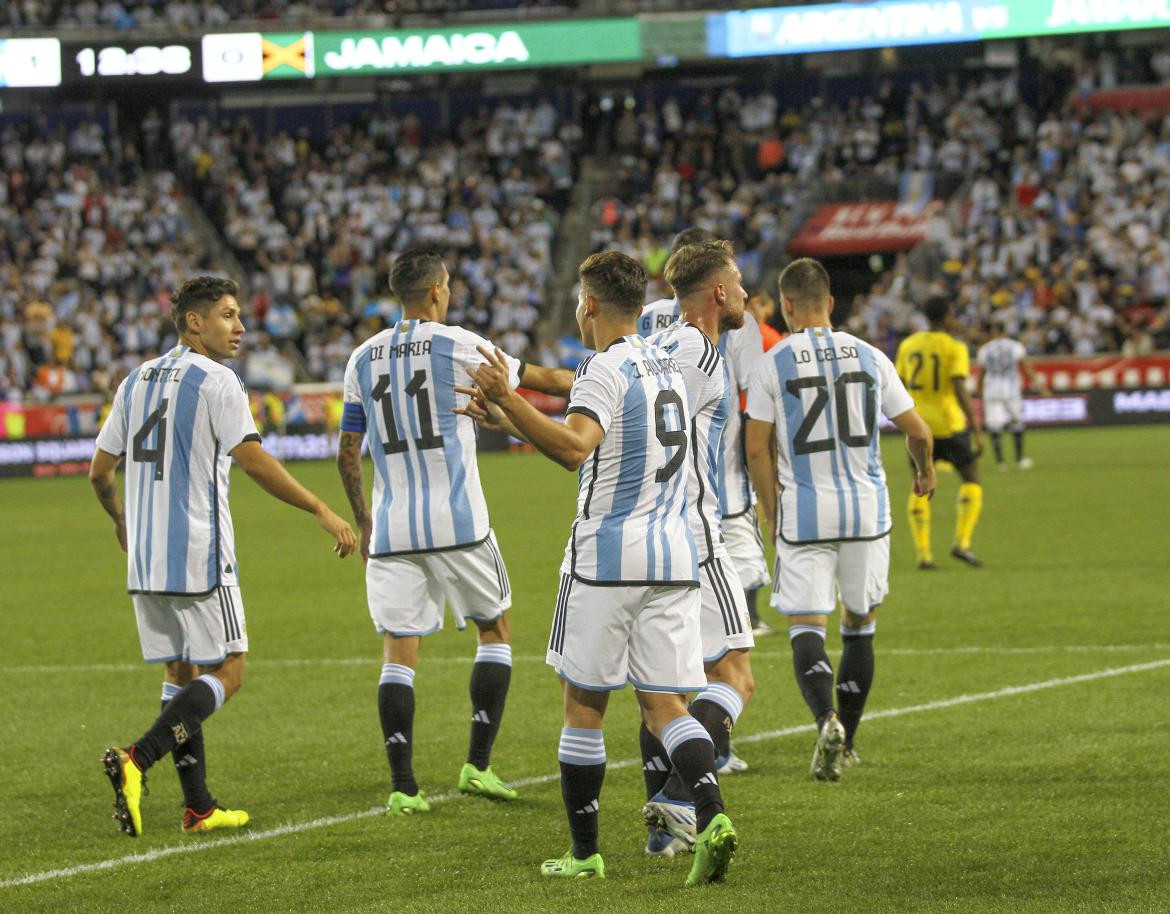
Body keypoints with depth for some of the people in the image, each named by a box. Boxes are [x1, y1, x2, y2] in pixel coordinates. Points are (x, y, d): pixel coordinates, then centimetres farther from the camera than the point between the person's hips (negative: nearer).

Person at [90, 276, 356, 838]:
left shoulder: (136, 382, 14)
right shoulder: (216, 381, -8)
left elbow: (99, 471, 17)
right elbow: (253, 461, -16)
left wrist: (118, 517, 36)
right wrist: (321, 511, -12)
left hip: (144, 558, 7)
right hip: (199, 557, -7)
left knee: (180, 674, 13)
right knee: (226, 672, -2)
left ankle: (198, 806, 10)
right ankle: (136, 760, -20)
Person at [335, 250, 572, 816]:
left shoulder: (363, 359, 8)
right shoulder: (455, 345, -5)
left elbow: (347, 453, 12)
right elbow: (540, 379, 6)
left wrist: (363, 523, 23)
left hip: (390, 528, 4)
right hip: (456, 522, -3)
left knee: (398, 652, 3)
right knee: (495, 629, 15)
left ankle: (403, 787, -5)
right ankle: (478, 765, 9)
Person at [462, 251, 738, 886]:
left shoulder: (604, 370, -10)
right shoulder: (667, 367, 16)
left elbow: (574, 448, -28)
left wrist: (507, 399, -33)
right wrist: (508, 419, 33)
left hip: (608, 555, -7)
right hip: (674, 555, 7)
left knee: (584, 706, 6)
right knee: (664, 707, 4)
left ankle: (584, 852, 11)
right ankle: (712, 816, -19)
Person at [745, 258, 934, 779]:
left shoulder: (773, 364, -5)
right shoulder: (869, 358, 4)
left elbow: (757, 449, -5)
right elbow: (917, 431, 9)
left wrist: (771, 515, 6)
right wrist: (925, 471, 30)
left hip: (804, 514, -3)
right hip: (867, 510, 3)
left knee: (807, 629, -1)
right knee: (860, 626, 17)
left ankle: (827, 719, -27)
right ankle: (846, 743, 22)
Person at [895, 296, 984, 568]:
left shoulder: (908, 345, 4)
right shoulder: (955, 348, -10)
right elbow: (960, 391, -20)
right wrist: (977, 430, -19)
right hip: (949, 424, -4)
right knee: (972, 480, 11)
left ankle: (923, 553, 3)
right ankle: (962, 542, -4)